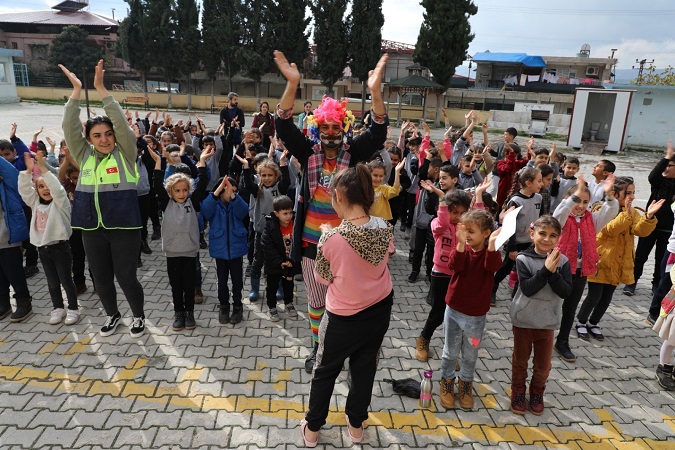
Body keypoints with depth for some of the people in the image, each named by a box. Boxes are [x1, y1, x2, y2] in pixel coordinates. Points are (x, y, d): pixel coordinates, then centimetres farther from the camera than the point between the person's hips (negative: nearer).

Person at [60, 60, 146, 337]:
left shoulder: (125, 154, -2)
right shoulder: (84, 156, 7)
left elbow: (122, 123, -14)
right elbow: (70, 128, 0)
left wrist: (101, 89, -16)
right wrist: (76, 91, -4)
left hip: (124, 226, -4)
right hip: (92, 228, 4)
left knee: (126, 276, 3)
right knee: (101, 278, 15)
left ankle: (138, 316, 26)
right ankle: (112, 315, 38)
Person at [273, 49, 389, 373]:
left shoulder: (353, 154, -4)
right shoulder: (309, 152, -2)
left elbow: (378, 132, -17)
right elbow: (285, 126, -12)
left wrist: (375, 90, -31)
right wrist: (292, 84, -26)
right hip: (311, 240, 2)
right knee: (315, 300, 18)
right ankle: (317, 347, 38)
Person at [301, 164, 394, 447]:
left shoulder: (331, 238, -27)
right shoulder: (384, 228, -13)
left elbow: (322, 278, -10)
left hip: (344, 317, -4)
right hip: (380, 310, 4)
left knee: (325, 371, 19)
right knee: (365, 368, 23)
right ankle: (356, 425, 42)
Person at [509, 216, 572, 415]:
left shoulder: (562, 261, -7)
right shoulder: (524, 259, -14)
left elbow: (566, 291, -13)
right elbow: (527, 289, -22)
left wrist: (553, 272, -26)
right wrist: (545, 269, -28)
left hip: (547, 322, 2)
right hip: (523, 320, -2)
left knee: (543, 365, 15)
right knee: (520, 361, 16)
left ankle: (537, 393, 41)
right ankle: (518, 393, 38)